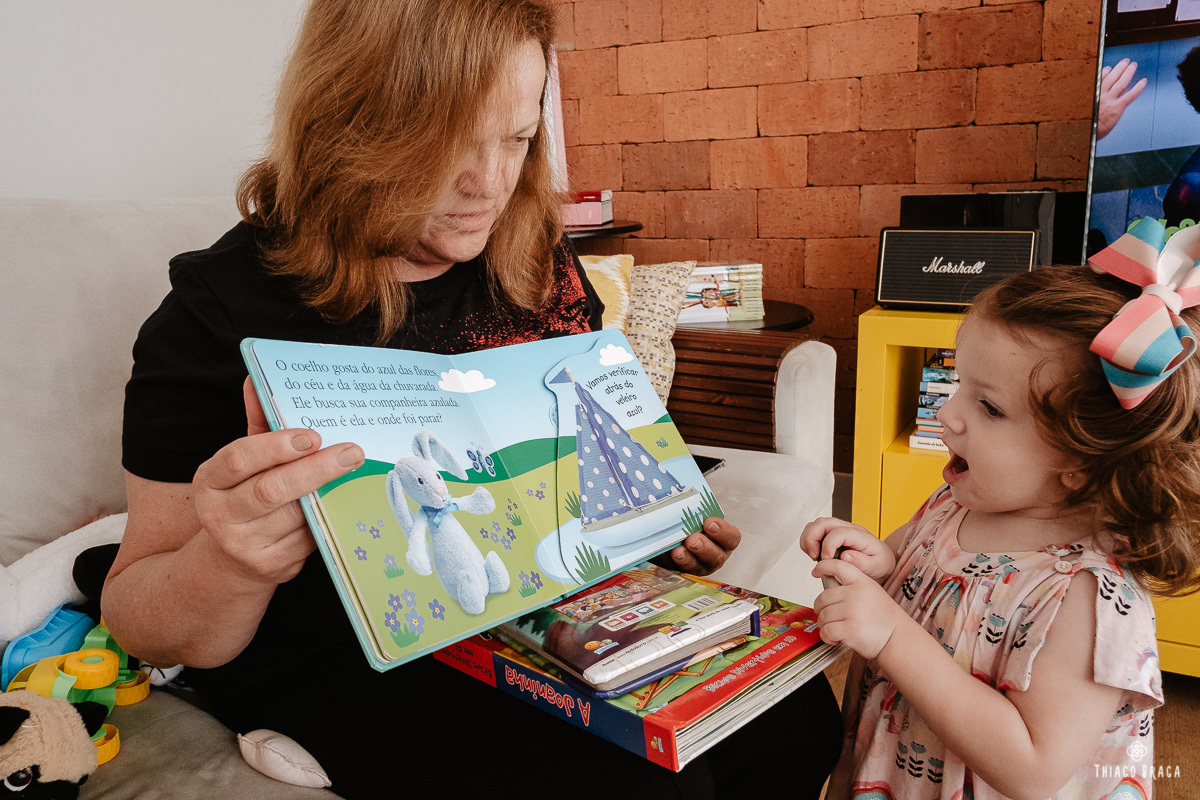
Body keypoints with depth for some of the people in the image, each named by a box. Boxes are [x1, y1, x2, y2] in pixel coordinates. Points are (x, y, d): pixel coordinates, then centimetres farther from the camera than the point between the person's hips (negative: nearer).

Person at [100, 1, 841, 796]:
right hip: (343, 665, -4)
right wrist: (231, 563, -34)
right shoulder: (224, 305, -15)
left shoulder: (539, 260, 0)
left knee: (794, 709, -8)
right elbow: (152, 631, -11)